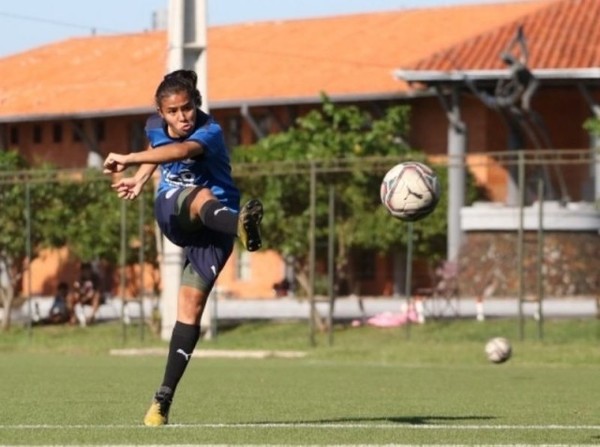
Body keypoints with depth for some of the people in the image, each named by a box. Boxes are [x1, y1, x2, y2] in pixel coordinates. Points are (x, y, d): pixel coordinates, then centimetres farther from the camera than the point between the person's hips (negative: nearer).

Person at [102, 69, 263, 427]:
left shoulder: (209, 133, -22)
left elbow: (181, 150, -45)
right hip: (171, 211, 3)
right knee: (202, 197, -35)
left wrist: (129, 160, -56)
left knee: (191, 303, -11)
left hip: (211, 226, -3)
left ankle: (163, 400, -5)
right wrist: (139, 180, 13)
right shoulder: (155, 126, -1)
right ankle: (239, 225, -74)